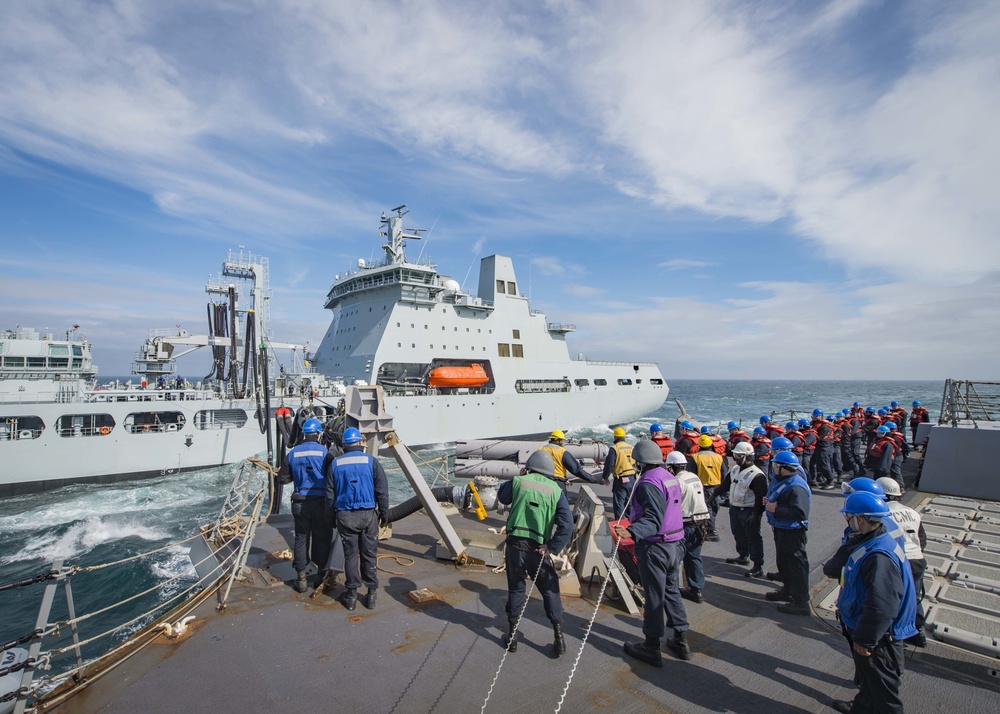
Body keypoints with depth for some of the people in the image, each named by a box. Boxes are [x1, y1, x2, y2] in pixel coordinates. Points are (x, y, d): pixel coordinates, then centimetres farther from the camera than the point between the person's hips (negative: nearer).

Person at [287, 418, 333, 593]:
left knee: (301, 538, 12)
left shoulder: (293, 453, 1)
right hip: (321, 501, -2)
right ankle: (321, 573, 21)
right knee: (322, 538, 10)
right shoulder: (325, 452, -9)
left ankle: (301, 578, 19)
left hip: (300, 502, 3)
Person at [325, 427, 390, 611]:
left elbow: (330, 494, 6)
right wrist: (384, 513, 5)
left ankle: (351, 595, 19)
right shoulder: (371, 461, -4)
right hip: (368, 514, -1)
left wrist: (332, 516, 16)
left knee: (350, 555, 11)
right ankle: (371, 594, 16)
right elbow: (382, 490, -3)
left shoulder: (335, 463, 1)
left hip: (345, 516, 1)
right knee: (369, 555, 9)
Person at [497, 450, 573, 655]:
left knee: (515, 588, 16)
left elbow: (501, 496, 18)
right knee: (550, 590, 15)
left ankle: (512, 636, 25)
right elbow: (567, 524, -9)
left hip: (515, 543, 0)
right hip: (538, 547, 0)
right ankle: (559, 637, 15)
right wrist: (551, 547, -7)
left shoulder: (518, 482, -3)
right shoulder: (556, 490, 0)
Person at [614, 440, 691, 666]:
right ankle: (681, 641, 30)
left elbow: (653, 519, -30)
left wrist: (632, 532, -43)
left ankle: (651, 647, 16)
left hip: (654, 547, -9)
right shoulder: (671, 478, 7)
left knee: (654, 596, 3)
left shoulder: (648, 483, -21)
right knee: (672, 591, 20)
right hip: (675, 543, 9)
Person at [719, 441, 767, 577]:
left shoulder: (757, 475, -18)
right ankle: (743, 556, 38)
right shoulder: (734, 469, 8)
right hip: (734, 508, 8)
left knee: (753, 538, -1)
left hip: (748, 511, -8)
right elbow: (725, 485, 18)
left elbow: (760, 497, -21)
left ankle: (758, 567, 6)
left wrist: (756, 514, -24)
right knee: (738, 534, 20)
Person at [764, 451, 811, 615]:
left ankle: (801, 602, 11)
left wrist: (776, 509, -27)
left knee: (796, 565, 0)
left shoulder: (796, 487, -25)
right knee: (783, 561, 23)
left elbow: (800, 513, -33)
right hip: (781, 529, 11)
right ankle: (788, 590, 40)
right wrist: (770, 503, 4)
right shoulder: (781, 481, 7)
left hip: (792, 532, -11)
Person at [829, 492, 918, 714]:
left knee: (880, 689, 12)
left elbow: (881, 607, -32)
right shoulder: (873, 542, -1)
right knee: (867, 679, 29)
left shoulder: (879, 557, -34)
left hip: (879, 640, -10)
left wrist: (864, 639, -22)